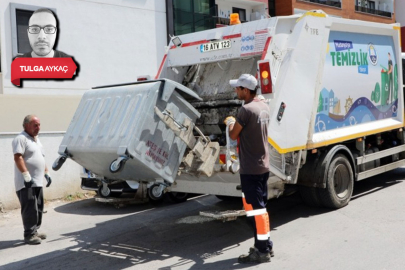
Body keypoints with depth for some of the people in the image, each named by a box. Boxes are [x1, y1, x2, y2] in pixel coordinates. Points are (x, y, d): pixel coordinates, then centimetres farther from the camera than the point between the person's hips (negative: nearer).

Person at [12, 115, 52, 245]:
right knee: (30, 209, -9)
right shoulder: (21, 138, -11)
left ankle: (34, 231, 22)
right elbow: (18, 158, -21)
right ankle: (29, 235, -4)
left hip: (37, 182, 9)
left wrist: (46, 173, 20)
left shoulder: (36, 139, 19)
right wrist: (26, 176, -26)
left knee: (39, 208, 12)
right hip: (26, 183, -9)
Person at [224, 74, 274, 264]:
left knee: (254, 208, -2)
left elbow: (233, 135, -9)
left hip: (250, 169, -9)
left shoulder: (246, 110, -19)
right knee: (260, 206, 17)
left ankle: (261, 251, 4)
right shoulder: (264, 107, 9)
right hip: (263, 165, 9)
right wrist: (237, 123, 22)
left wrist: (230, 122, 9)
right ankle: (266, 246, 25)